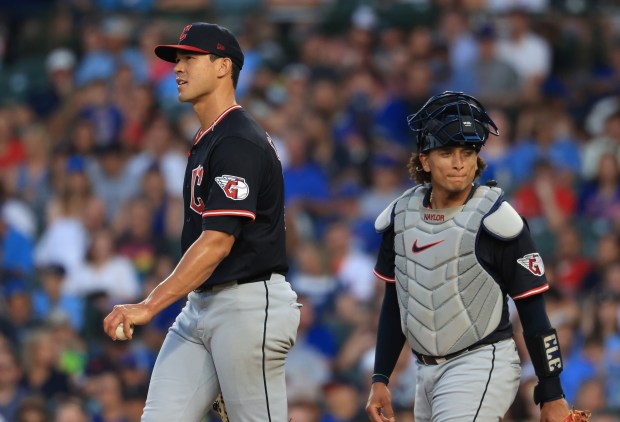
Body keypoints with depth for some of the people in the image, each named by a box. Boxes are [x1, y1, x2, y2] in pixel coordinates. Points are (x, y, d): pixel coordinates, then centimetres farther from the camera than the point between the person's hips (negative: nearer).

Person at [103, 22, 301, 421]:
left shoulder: (240, 142, -14)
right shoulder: (206, 141, 19)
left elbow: (218, 241, -23)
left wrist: (150, 306, -28)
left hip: (249, 305, -10)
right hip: (201, 305, 10)